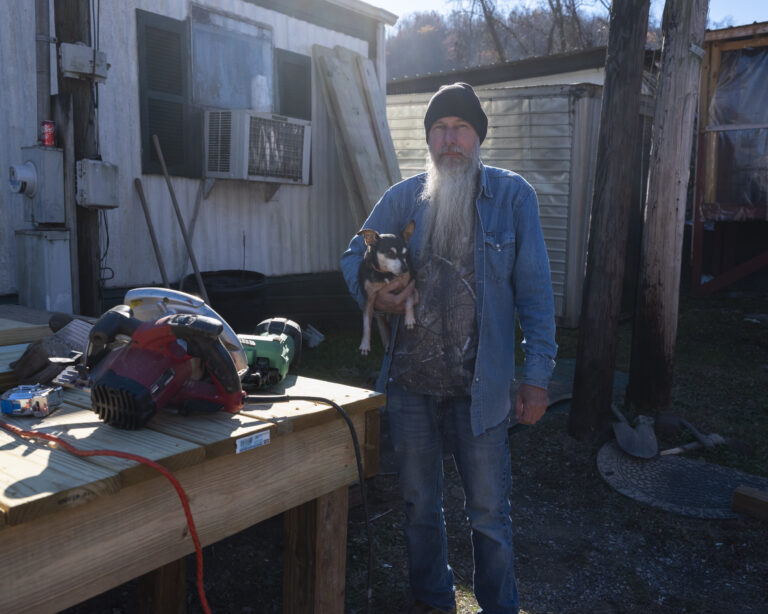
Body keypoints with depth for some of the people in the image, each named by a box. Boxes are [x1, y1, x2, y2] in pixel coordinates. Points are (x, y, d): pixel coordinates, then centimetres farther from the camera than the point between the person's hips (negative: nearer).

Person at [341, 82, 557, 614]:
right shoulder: (403, 197, 3)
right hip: (410, 383, 3)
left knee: (489, 514, 7)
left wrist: (537, 376, -8)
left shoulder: (513, 195, -4)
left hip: (480, 386, -3)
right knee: (420, 506, 18)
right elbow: (354, 256, 13)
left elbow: (534, 290, -4)